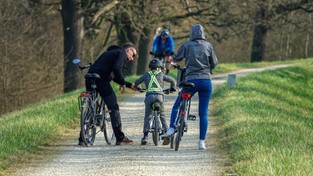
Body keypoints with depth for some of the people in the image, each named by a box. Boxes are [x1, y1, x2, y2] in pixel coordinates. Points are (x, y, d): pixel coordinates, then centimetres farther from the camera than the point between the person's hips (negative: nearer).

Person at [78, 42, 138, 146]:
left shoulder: (111, 52, 33)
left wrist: (129, 85, 36)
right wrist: (123, 83, -3)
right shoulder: (122, 53, 4)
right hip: (101, 80, -9)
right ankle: (120, 138, 0)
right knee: (114, 108, 0)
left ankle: (82, 139, 13)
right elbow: (117, 69, -16)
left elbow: (114, 77, 36)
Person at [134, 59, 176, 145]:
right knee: (162, 116, 12)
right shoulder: (161, 74, 17)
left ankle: (145, 136, -4)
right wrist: (173, 88, 40)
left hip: (149, 95, 0)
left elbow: (136, 82, 26)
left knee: (147, 117, 7)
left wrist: (138, 87, 47)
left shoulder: (146, 75, 19)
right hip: (159, 95, 0)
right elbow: (172, 80, 21)